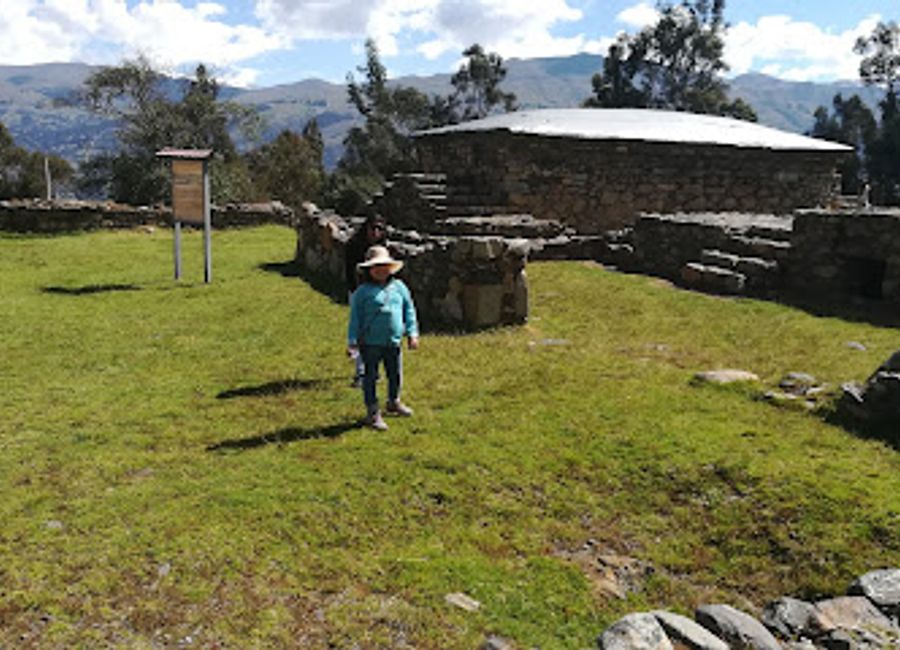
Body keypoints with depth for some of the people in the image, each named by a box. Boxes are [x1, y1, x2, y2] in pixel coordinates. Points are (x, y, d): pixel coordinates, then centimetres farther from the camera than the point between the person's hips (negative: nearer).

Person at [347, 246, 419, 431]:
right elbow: (355, 317, -5)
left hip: (393, 341, 4)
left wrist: (412, 333, 8)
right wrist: (352, 342, -8)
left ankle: (394, 403, 42)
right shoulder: (362, 292, -7)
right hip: (370, 343, -4)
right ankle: (373, 412, 16)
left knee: (396, 374, 18)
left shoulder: (399, 287, 6)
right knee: (370, 377, 4)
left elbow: (409, 310, 12)